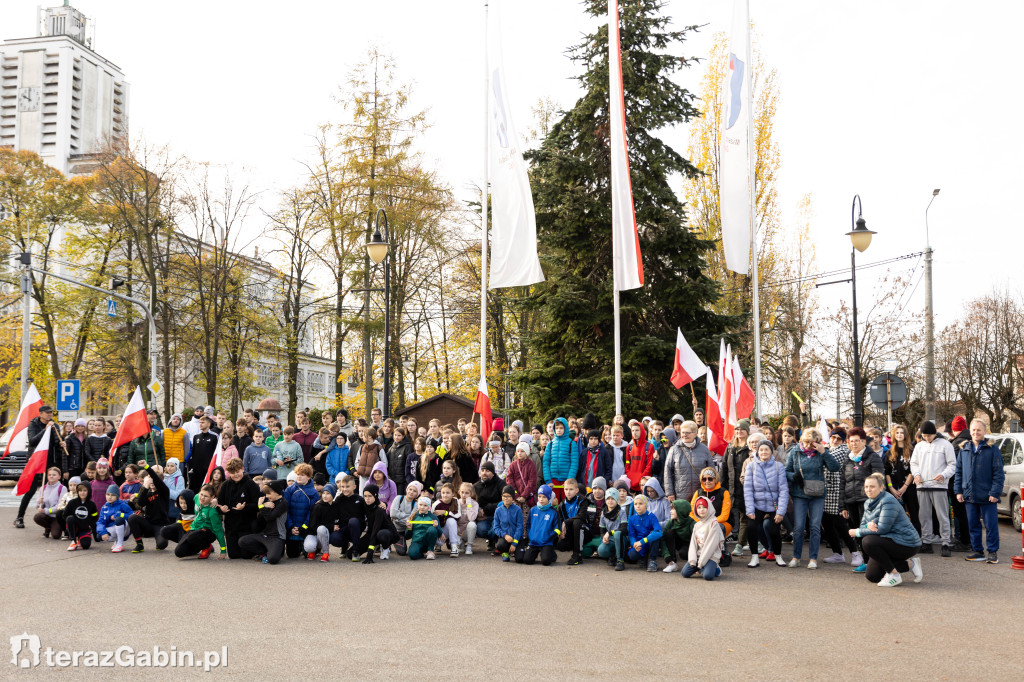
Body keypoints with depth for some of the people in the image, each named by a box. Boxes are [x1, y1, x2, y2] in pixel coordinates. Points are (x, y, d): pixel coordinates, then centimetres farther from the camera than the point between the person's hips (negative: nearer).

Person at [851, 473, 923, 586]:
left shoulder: (888, 501, -20)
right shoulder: (868, 503, 8)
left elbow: (882, 529, -25)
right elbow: (862, 525, 6)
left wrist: (857, 532, -17)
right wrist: (868, 525, -19)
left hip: (906, 543, -10)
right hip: (891, 540, 10)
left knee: (868, 541, -29)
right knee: (871, 576, 7)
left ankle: (894, 575, -16)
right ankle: (910, 564, 18)